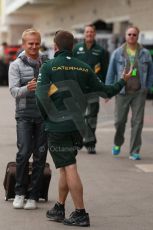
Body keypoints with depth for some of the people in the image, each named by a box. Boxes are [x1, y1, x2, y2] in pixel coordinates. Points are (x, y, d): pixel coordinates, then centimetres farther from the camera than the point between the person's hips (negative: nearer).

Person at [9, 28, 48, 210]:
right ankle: (19, 192, 6)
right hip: (24, 115, -3)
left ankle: (33, 196, 10)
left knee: (40, 155, 2)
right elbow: (14, 90, -9)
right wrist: (27, 89, -28)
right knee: (24, 152, -12)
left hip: (44, 115, 3)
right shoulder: (16, 65, 1)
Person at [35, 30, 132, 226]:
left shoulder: (48, 67, -7)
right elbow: (105, 91, 11)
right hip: (77, 126, 5)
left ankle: (81, 214, -5)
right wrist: (123, 81, 29)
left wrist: (46, 118, 3)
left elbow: (41, 97, -15)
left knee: (69, 169, -5)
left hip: (57, 127, -5)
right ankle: (59, 209, 24)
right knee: (65, 168, 17)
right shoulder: (83, 68, 6)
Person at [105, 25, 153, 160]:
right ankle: (117, 144, 31)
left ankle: (134, 152, 6)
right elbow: (111, 72, 5)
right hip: (122, 92, 0)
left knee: (137, 122, 0)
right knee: (119, 120, 3)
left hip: (139, 93, 0)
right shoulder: (118, 53, 2)